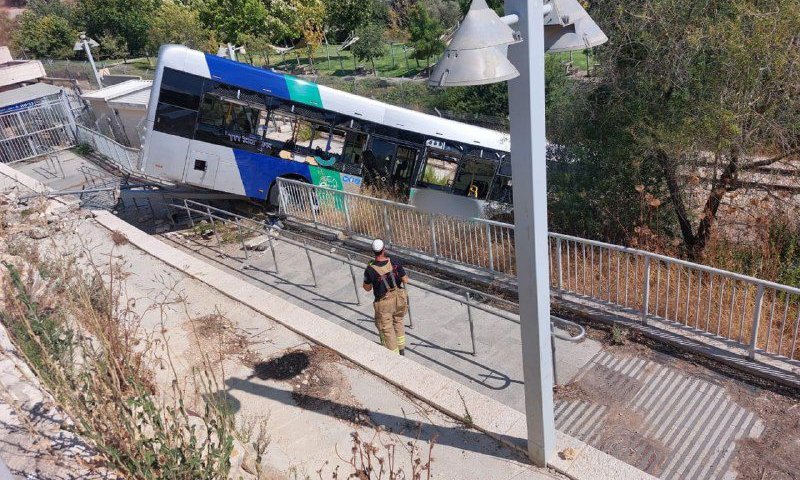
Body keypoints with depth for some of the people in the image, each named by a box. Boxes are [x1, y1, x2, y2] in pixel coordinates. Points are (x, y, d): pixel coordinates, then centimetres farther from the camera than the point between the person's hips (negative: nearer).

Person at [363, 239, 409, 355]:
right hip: (399, 298, 4)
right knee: (399, 321, 29)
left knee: (387, 330, 14)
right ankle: (401, 349, 42)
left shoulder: (370, 270, -22)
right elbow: (405, 280, -8)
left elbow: (367, 288, -5)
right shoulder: (395, 262, -17)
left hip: (384, 303, -3)